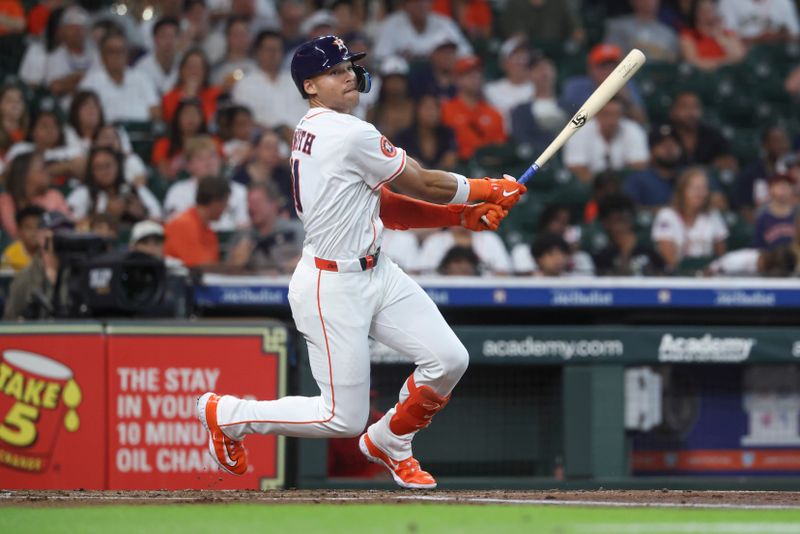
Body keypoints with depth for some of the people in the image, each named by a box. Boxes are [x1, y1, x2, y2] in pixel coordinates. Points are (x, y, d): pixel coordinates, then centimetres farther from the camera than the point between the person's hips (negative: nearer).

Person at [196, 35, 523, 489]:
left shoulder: (314, 132, 10)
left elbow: (385, 207, 11)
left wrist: (463, 215, 4)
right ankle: (225, 414, 17)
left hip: (376, 273, 9)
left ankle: (389, 443, 24)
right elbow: (422, 184, -10)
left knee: (449, 359, 1)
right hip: (332, 287, -9)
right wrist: (487, 190, 5)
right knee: (343, 418, -2)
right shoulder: (351, 134, -20)